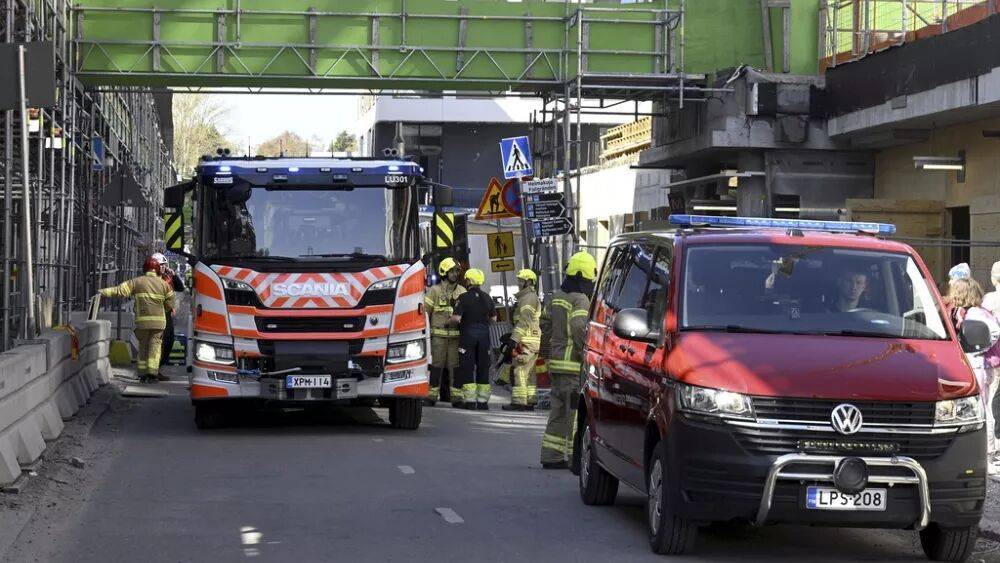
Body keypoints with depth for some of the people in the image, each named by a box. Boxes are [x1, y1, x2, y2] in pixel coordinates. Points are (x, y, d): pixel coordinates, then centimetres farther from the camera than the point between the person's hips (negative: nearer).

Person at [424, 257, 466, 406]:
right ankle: (432, 395, 3)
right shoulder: (435, 290, 0)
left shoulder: (462, 291, 11)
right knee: (437, 365, -3)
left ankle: (456, 396, 3)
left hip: (456, 335, 3)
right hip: (438, 334, -3)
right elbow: (424, 311, 0)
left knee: (455, 365, 2)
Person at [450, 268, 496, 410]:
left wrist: (450, 321, 3)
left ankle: (470, 401, -6)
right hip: (484, 334, 4)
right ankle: (483, 401, 9)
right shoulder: (487, 298, 6)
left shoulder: (464, 297, -10)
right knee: (483, 368, 9)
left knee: (467, 368, -1)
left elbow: (456, 318, -18)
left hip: (468, 334, -4)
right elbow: (493, 317, 12)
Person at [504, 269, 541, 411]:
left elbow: (524, 321, -18)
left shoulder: (528, 298, -10)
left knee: (519, 371, -11)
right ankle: (530, 401, 13)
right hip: (533, 341, 11)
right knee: (529, 373, 12)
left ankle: (518, 402, -14)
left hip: (525, 341, -11)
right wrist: (511, 334, 25)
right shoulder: (531, 297, 24)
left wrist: (514, 339, -20)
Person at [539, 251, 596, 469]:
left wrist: (548, 353, 29)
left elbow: (545, 324, 22)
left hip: (556, 362, 9)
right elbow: (579, 327, -26)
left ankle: (552, 456, 15)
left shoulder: (557, 297, 15)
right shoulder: (580, 300, -12)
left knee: (559, 412, 14)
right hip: (573, 365, -9)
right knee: (577, 414, -6)